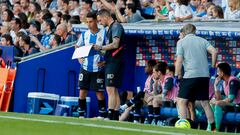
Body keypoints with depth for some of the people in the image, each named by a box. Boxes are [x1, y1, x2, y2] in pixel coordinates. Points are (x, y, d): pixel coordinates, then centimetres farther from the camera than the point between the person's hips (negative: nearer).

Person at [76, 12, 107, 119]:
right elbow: (77, 47, 23)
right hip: (85, 68, 4)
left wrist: (105, 61, -12)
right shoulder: (84, 34, 7)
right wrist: (79, 58, 8)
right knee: (82, 91, 1)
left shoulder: (103, 33, -5)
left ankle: (102, 115, 7)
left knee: (99, 92, 0)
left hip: (98, 68, -4)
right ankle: (81, 114, 7)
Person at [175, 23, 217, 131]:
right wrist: (213, 67, 8)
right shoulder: (202, 40, 13)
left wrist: (177, 76, 1)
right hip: (205, 76, 5)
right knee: (205, 103, 13)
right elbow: (214, 51, -1)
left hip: (190, 75, -5)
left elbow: (179, 60, -5)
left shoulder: (181, 42, 4)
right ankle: (213, 128, 13)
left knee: (181, 102, 0)